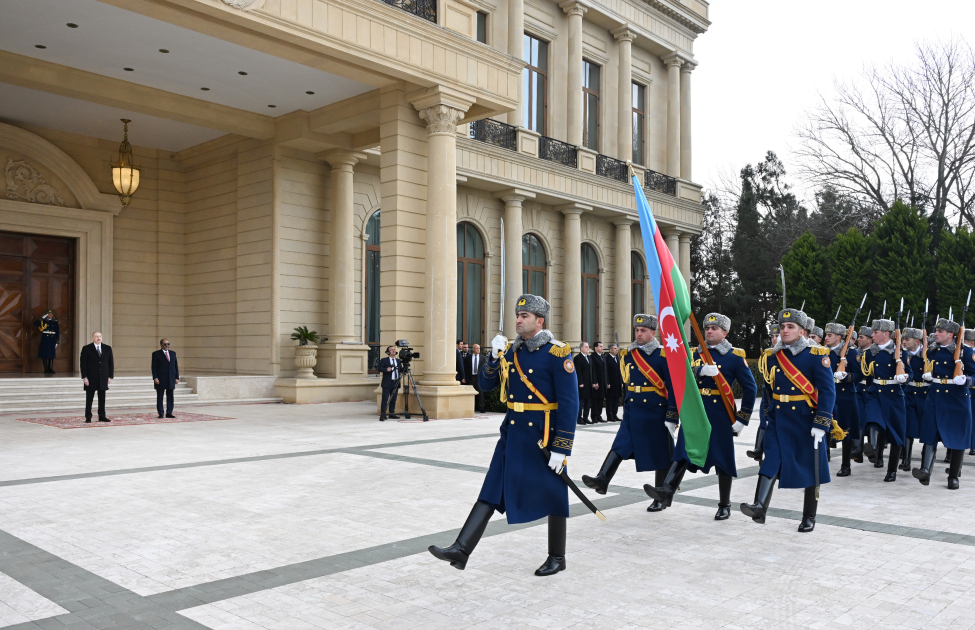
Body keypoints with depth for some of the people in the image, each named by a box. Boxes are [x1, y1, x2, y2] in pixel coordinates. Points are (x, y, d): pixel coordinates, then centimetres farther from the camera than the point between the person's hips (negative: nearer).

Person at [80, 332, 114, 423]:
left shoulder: (107, 348, 8)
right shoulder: (86, 349, -1)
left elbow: (111, 363, 9)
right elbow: (83, 364, -3)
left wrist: (110, 376, 2)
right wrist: (84, 377, -11)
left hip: (103, 378, 3)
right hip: (91, 378, -3)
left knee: (102, 399, 6)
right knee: (89, 399, 3)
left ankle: (102, 416, 12)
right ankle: (88, 417, 8)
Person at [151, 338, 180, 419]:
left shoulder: (173, 353, 14)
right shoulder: (156, 354, 0)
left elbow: (176, 366, 13)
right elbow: (154, 367, -4)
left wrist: (177, 377, 6)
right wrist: (155, 378, -13)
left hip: (171, 379, 4)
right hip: (160, 380, -4)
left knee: (170, 397, 4)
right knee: (160, 397, 2)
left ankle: (169, 413, 8)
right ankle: (160, 413, 7)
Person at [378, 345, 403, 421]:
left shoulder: (398, 361, 17)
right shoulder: (384, 360, 1)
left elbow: (401, 370, 14)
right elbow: (380, 369, -10)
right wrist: (386, 369, -26)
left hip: (396, 383, 5)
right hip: (387, 383, -5)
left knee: (393, 399, 8)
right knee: (385, 399, -8)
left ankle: (391, 414, 16)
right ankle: (382, 415, -8)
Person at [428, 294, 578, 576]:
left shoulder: (557, 354, -12)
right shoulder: (511, 350, 8)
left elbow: (569, 404, -15)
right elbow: (485, 384, 11)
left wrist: (561, 448, -18)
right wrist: (495, 357, -7)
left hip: (543, 436, -6)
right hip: (512, 433, 6)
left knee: (553, 498, 8)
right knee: (491, 492, 3)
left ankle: (557, 558, 25)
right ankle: (461, 550, 2)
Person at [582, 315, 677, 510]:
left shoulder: (663, 356, -9)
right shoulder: (628, 355, 8)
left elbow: (673, 388, -11)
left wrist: (671, 418, -14)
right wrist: (627, 408, 18)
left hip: (656, 413, -5)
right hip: (632, 412, 5)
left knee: (660, 457, 5)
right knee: (619, 446, -7)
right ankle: (602, 480, -15)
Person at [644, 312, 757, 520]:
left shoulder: (735, 356, -2)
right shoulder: (696, 354, 11)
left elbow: (750, 388, -3)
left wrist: (742, 419, -6)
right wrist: (700, 371, -18)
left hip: (720, 415, -3)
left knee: (723, 459, 5)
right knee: (683, 453, -5)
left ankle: (724, 505, 16)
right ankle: (666, 492, -12)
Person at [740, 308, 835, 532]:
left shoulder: (816, 355, -9)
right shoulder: (773, 355, 6)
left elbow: (828, 390, -12)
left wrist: (821, 424, -18)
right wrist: (767, 418, 15)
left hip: (806, 420, -3)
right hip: (778, 419, 4)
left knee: (810, 469, 7)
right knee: (770, 462, -11)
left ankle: (809, 517, 19)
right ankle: (760, 507, -20)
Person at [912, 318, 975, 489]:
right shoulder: (932, 351, 10)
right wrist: (927, 376, 3)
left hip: (957, 400, -4)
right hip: (935, 398, 4)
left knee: (958, 438, 3)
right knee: (930, 434, -8)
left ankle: (954, 477, 13)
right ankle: (925, 471, -17)